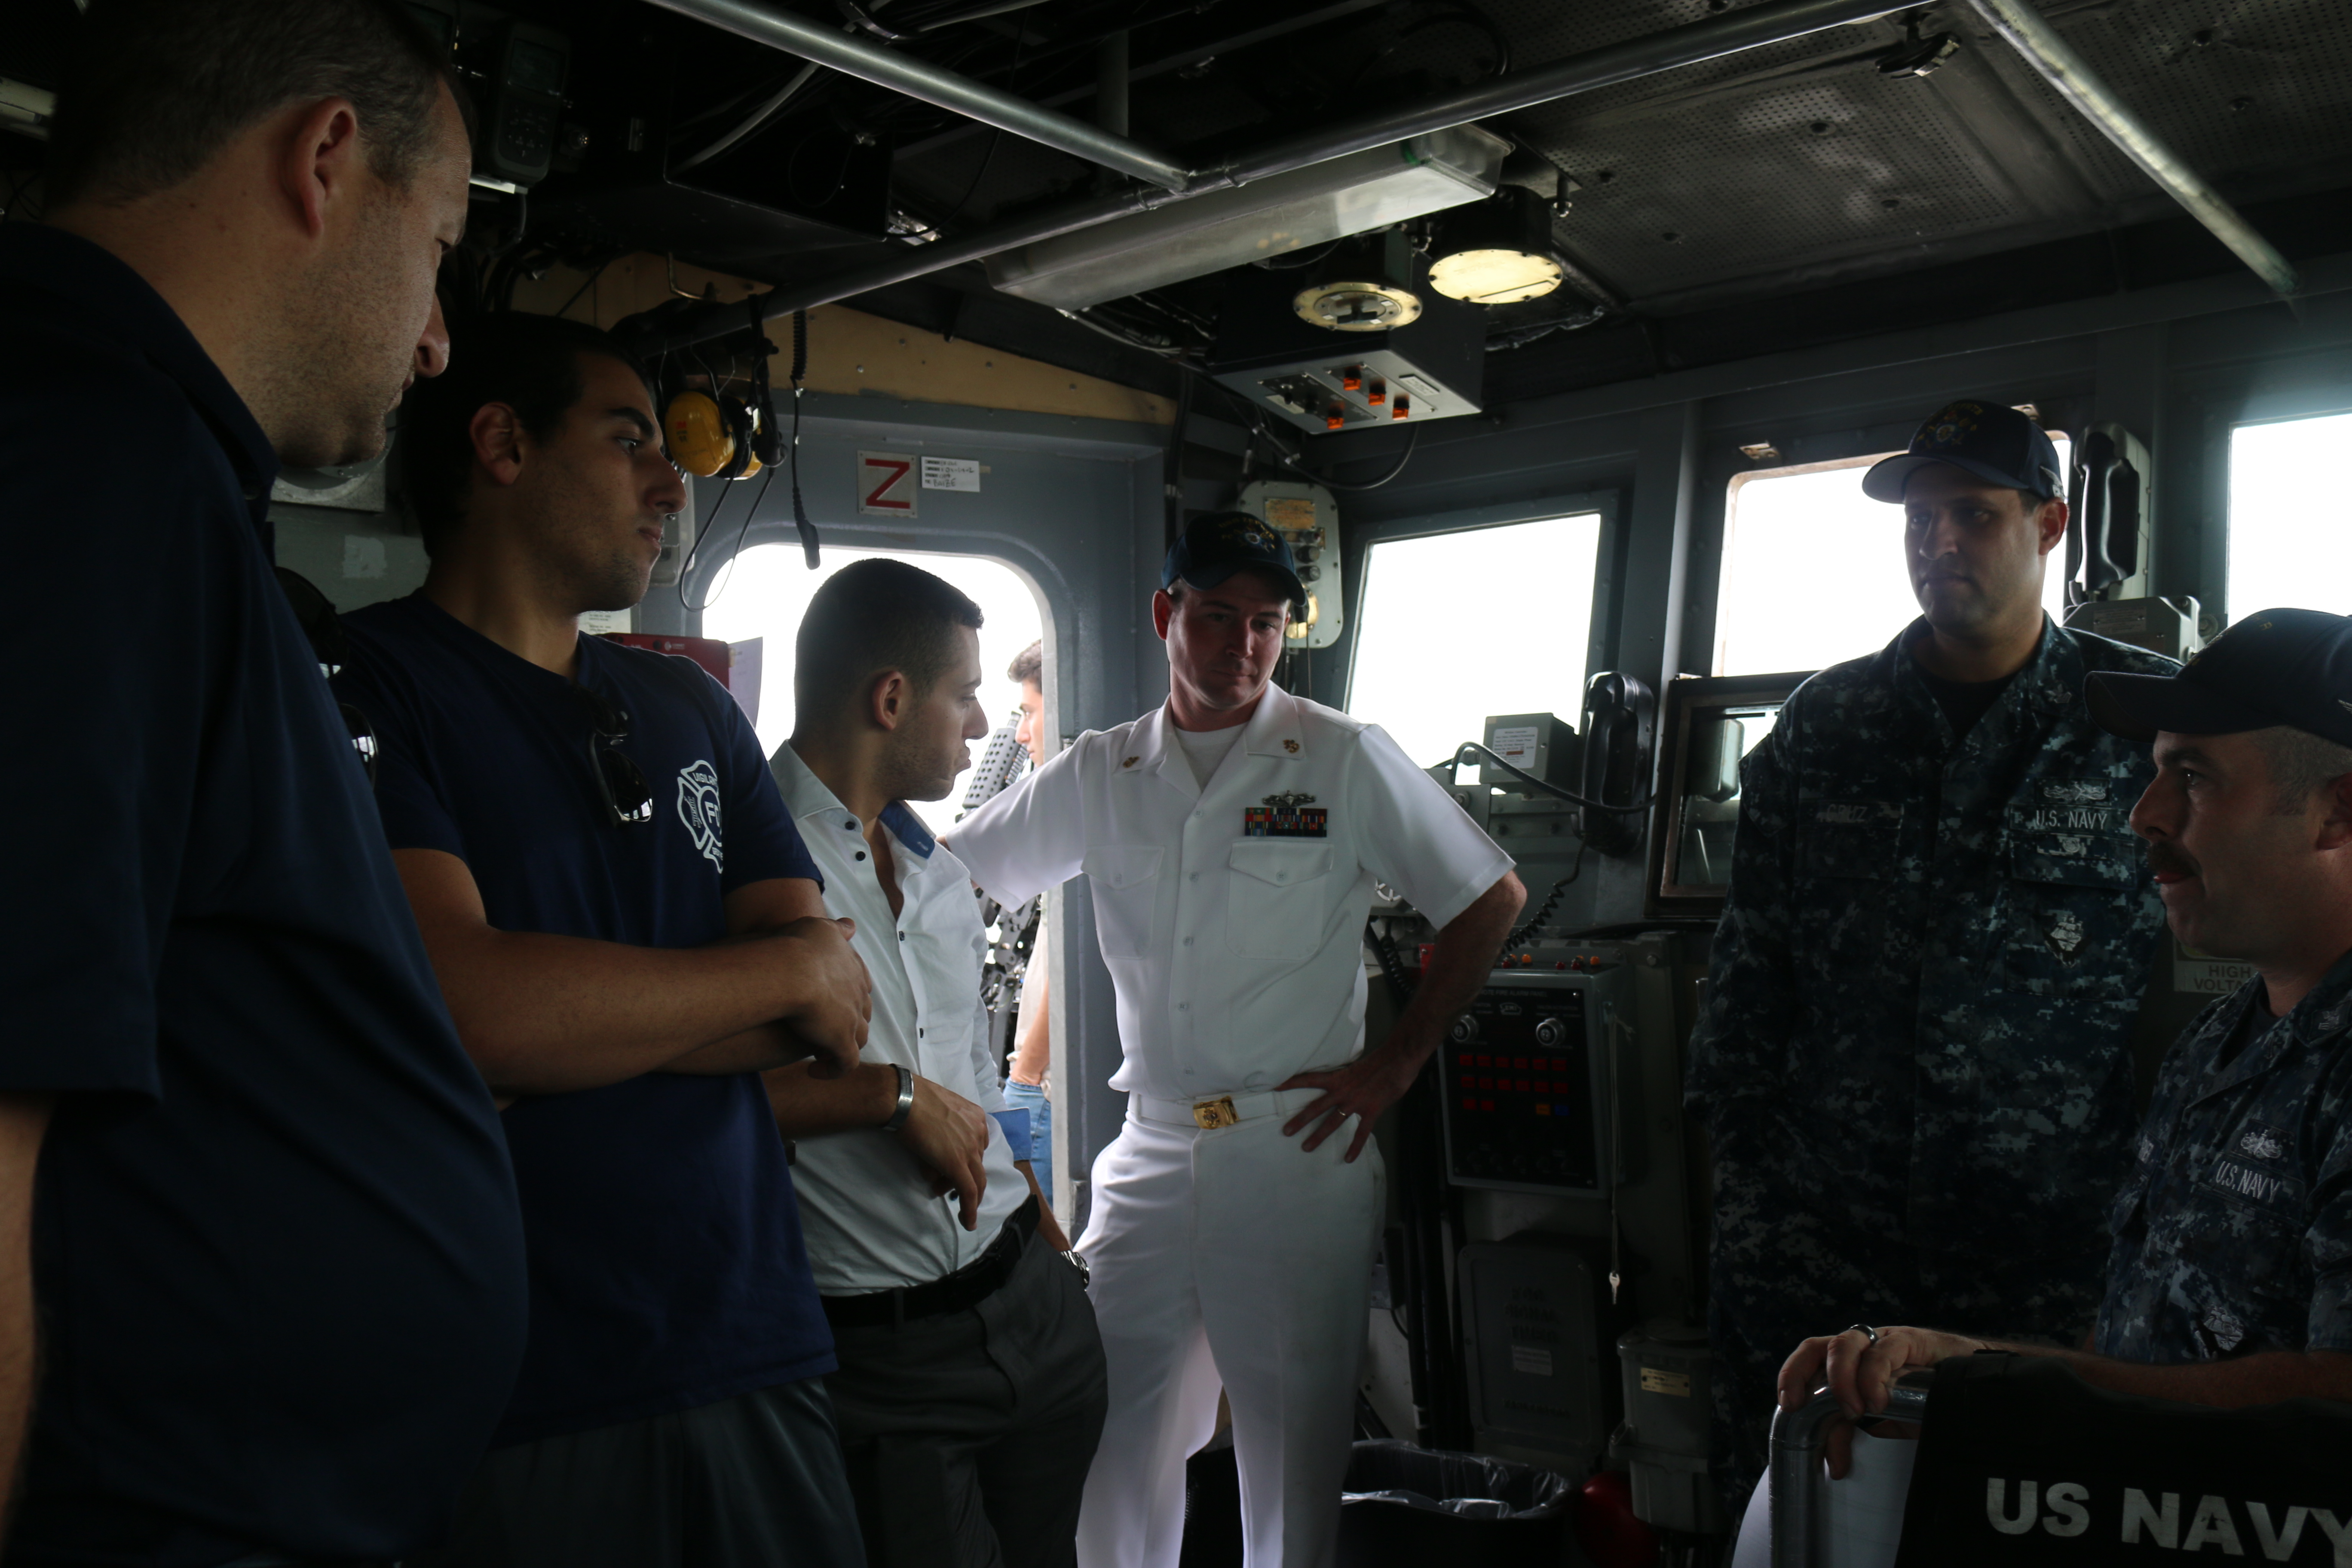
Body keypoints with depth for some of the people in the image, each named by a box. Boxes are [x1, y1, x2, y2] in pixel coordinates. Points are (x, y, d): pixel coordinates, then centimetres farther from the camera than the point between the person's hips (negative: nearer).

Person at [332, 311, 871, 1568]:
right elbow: (460, 1003, -21)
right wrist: (789, 969, -8)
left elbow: (837, 1009, 5)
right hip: (503, 1406, -5)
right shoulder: (361, 682, -7)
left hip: (756, 1361, 6)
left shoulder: (691, 708, 13)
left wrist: (571, 1029, -12)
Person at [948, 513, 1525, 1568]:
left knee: (1294, 1448, 6)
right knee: (1107, 1440, 7)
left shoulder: (1346, 760, -1)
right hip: (1150, 1154, 3)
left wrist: (1396, 1063, -1)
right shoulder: (1099, 776, 7)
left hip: (1300, 1153, -3)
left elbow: (1492, 900, 4)